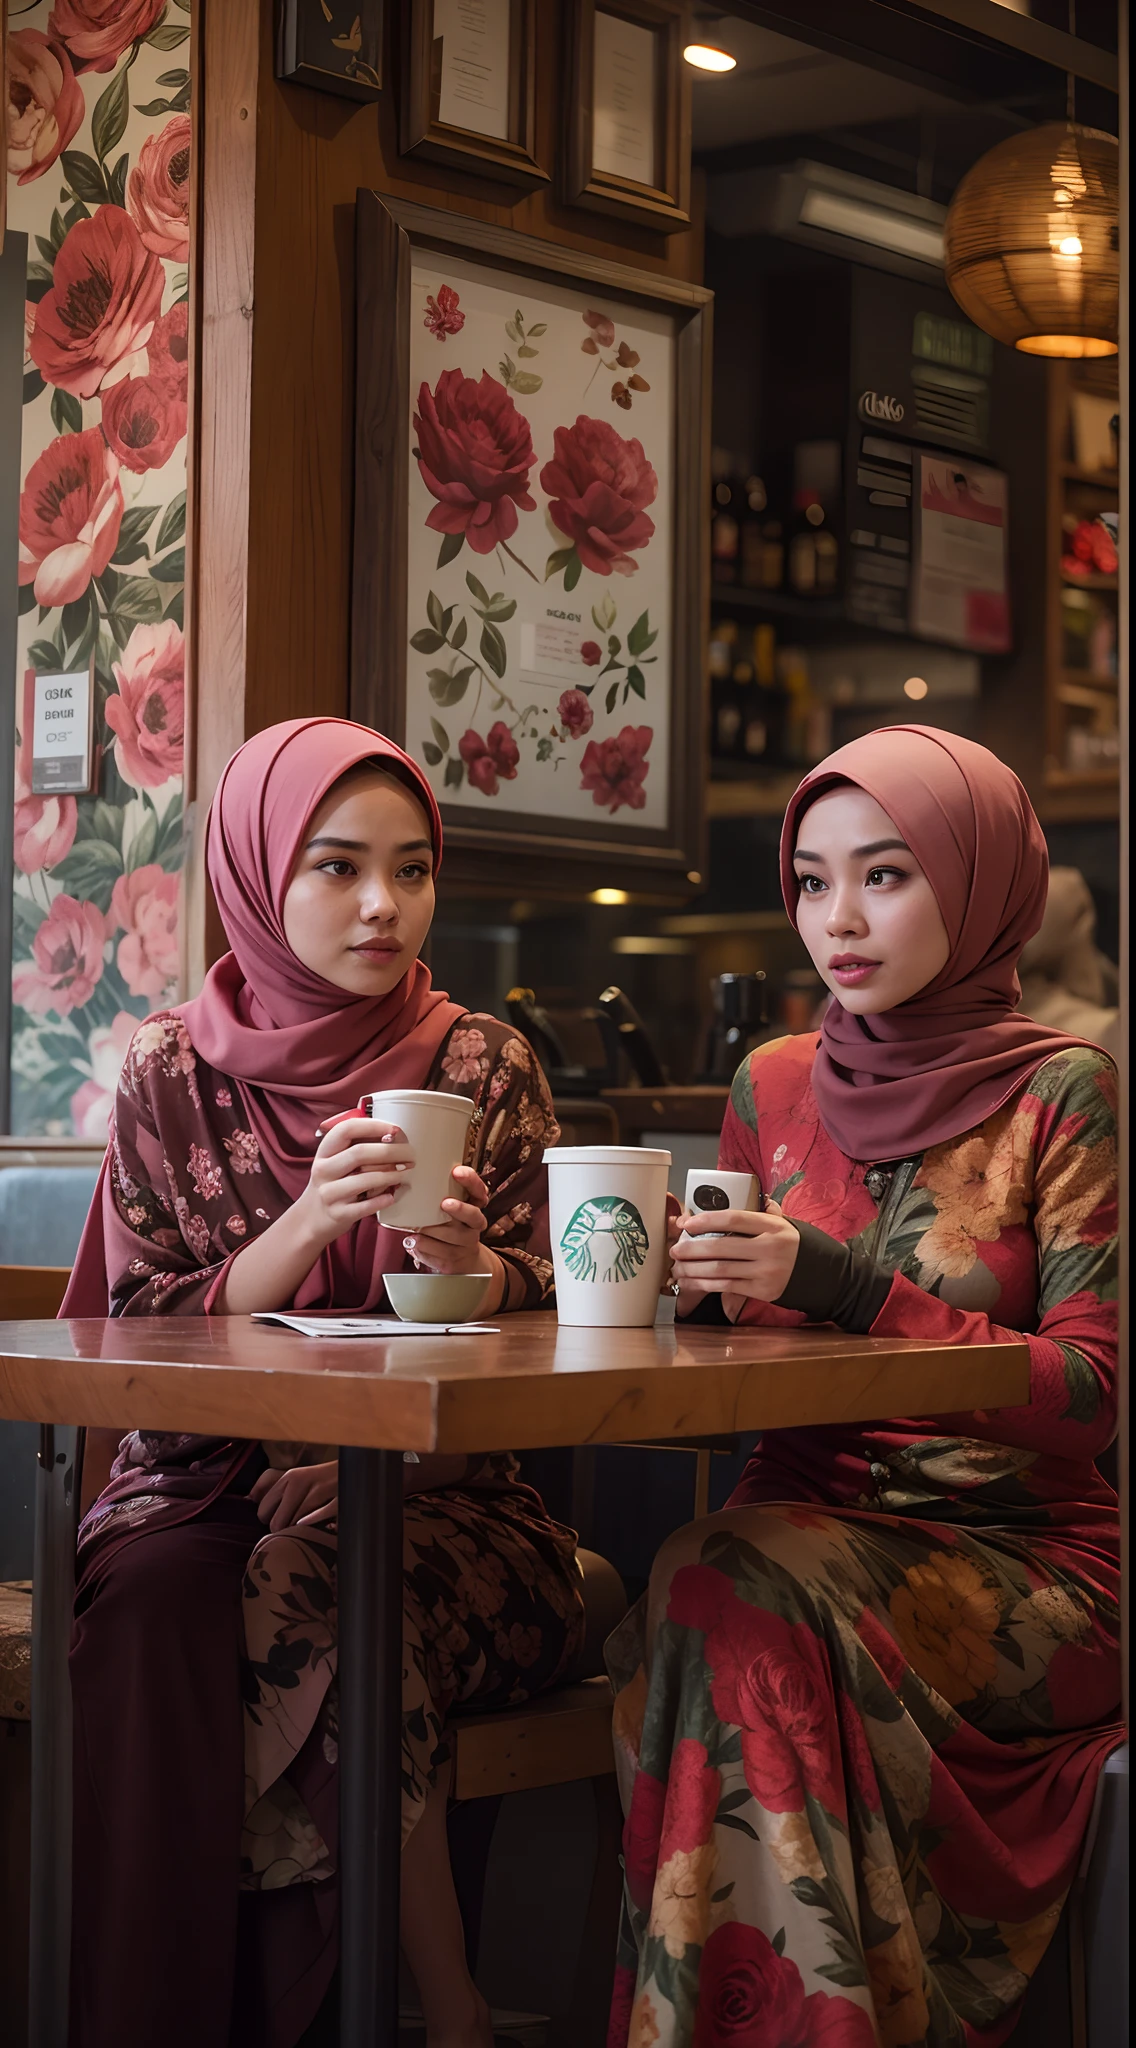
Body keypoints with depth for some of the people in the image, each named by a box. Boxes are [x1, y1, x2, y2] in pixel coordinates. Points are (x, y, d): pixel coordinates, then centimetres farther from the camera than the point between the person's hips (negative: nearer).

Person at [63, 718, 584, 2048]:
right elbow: (145, 1336, -1)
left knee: (335, 1597, -33)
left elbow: (545, 1321, 4)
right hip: (207, 1479, 1)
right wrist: (308, 1225, -18)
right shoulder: (172, 1071, 5)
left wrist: (469, 1266, -20)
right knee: (156, 1599, -32)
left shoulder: (480, 1066, 5)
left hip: (429, 1490, 0)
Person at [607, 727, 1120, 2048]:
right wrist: (694, 1290, -8)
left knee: (732, 1604, -30)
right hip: (814, 1526, 4)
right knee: (708, 1621, -29)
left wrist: (845, 1285, -21)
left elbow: (1090, 1392, -11)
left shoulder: (1065, 1093, -3)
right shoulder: (774, 1086, 11)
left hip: (1020, 1552, -4)